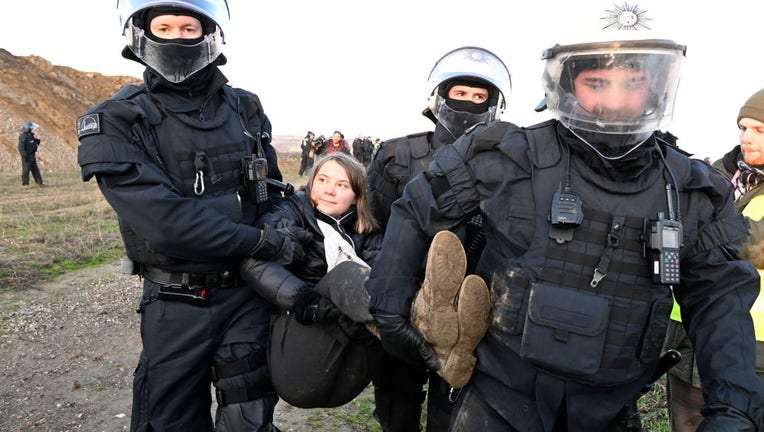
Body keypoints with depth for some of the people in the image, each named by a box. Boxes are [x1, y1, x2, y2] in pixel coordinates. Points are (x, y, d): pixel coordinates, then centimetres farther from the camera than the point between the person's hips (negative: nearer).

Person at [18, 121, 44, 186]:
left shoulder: (32, 135, 11)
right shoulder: (24, 136, -16)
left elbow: (36, 144, 21)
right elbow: (21, 147, -21)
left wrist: (37, 139, 2)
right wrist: (25, 156, -26)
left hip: (32, 156, 9)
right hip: (27, 156, -9)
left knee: (35, 169, 10)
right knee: (26, 170, -2)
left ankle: (39, 182, 13)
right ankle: (25, 183, 5)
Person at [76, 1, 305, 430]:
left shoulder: (245, 109, 3)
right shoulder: (116, 124, -8)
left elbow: (272, 196, 9)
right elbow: (165, 220, -20)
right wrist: (262, 240, -19)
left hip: (249, 293, 3)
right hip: (176, 305, -2)